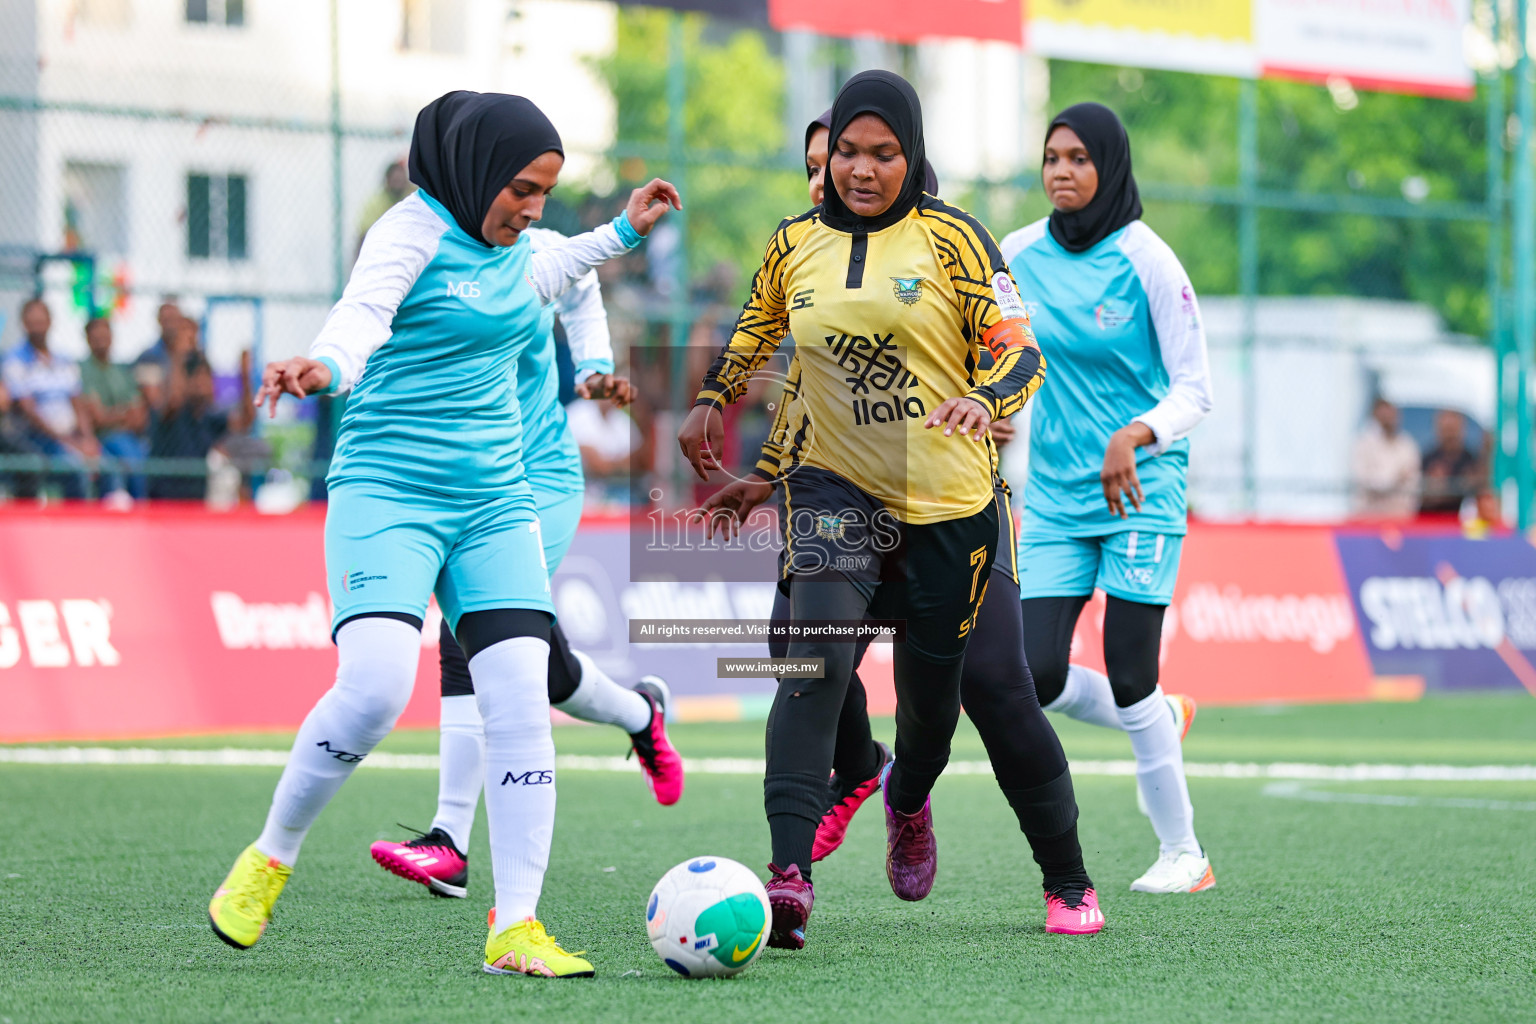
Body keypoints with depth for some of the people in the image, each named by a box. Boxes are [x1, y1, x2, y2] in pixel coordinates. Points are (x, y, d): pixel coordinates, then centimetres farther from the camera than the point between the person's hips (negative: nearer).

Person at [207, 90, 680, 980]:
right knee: (374, 687, -23)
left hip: (496, 501, 7)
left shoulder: (506, 243, 13)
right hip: (389, 491, -7)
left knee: (522, 700, -7)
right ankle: (270, 860, 2)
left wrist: (623, 233, 40)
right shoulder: (414, 231, -10)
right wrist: (325, 365, -52)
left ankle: (516, 928, -5)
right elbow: (364, 311, -31)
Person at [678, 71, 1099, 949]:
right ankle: (790, 876, -33)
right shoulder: (794, 246, 7)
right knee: (816, 657, -24)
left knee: (935, 695, 6)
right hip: (835, 488, 1)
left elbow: (1021, 351, -7)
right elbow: (754, 333, 26)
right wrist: (713, 398, 11)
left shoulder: (951, 239, -3)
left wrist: (983, 401, -27)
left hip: (950, 504, -1)